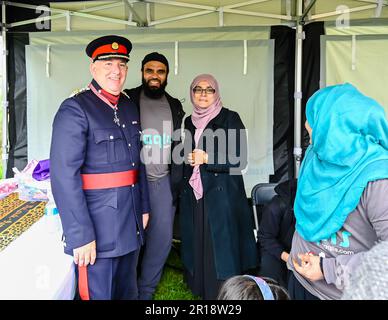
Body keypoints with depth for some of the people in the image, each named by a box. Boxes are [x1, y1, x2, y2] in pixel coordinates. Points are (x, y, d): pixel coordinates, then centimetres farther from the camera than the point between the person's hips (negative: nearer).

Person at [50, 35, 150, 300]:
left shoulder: (130, 107, 10)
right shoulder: (75, 109, -13)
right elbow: (64, 176, -19)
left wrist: (143, 207, 14)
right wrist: (81, 235, -21)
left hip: (131, 224, 7)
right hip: (97, 225, -7)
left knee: (128, 292, 22)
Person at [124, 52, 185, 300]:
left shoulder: (174, 105, 10)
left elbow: (178, 146, 13)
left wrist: (176, 182, 7)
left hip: (164, 182, 4)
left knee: (162, 237, 5)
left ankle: (146, 291, 24)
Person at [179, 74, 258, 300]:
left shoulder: (230, 119, -3)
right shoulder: (189, 122, 13)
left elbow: (239, 159, -9)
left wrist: (206, 158, -16)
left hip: (222, 196, -4)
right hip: (194, 198, 5)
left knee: (221, 252, -2)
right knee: (198, 249, 8)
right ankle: (201, 291, 22)